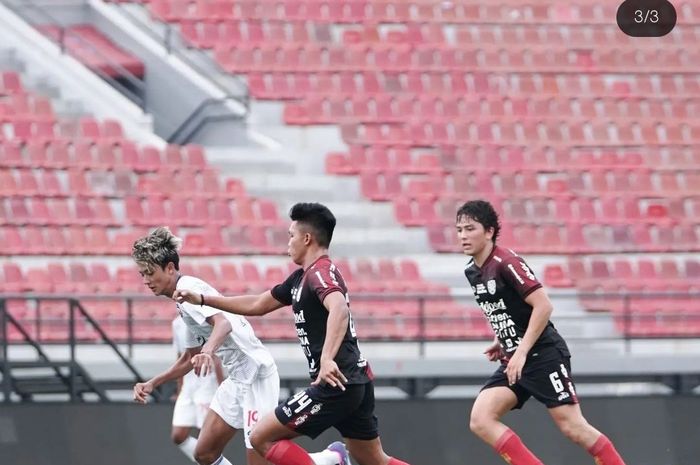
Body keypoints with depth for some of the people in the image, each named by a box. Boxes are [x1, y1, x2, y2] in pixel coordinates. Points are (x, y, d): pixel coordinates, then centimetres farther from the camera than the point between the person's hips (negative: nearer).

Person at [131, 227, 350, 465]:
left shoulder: (188, 289, -16)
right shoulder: (183, 301, 16)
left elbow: (223, 323, -35)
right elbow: (190, 359, 27)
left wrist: (207, 351, -54)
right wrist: (152, 383, 21)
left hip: (256, 375, -10)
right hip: (237, 380, 10)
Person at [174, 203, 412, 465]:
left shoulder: (320, 273, -12)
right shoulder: (301, 278, 17)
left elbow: (339, 309, -33)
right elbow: (257, 305, 27)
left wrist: (327, 359, -45)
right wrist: (201, 300, 27)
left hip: (335, 383, -10)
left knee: (263, 438, -4)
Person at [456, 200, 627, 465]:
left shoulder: (505, 262, -15)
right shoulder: (473, 273, 11)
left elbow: (543, 306, -20)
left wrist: (521, 352, -21)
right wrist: (502, 341, 13)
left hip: (544, 356, -8)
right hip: (515, 362, 8)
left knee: (573, 427, -9)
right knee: (480, 421, -8)